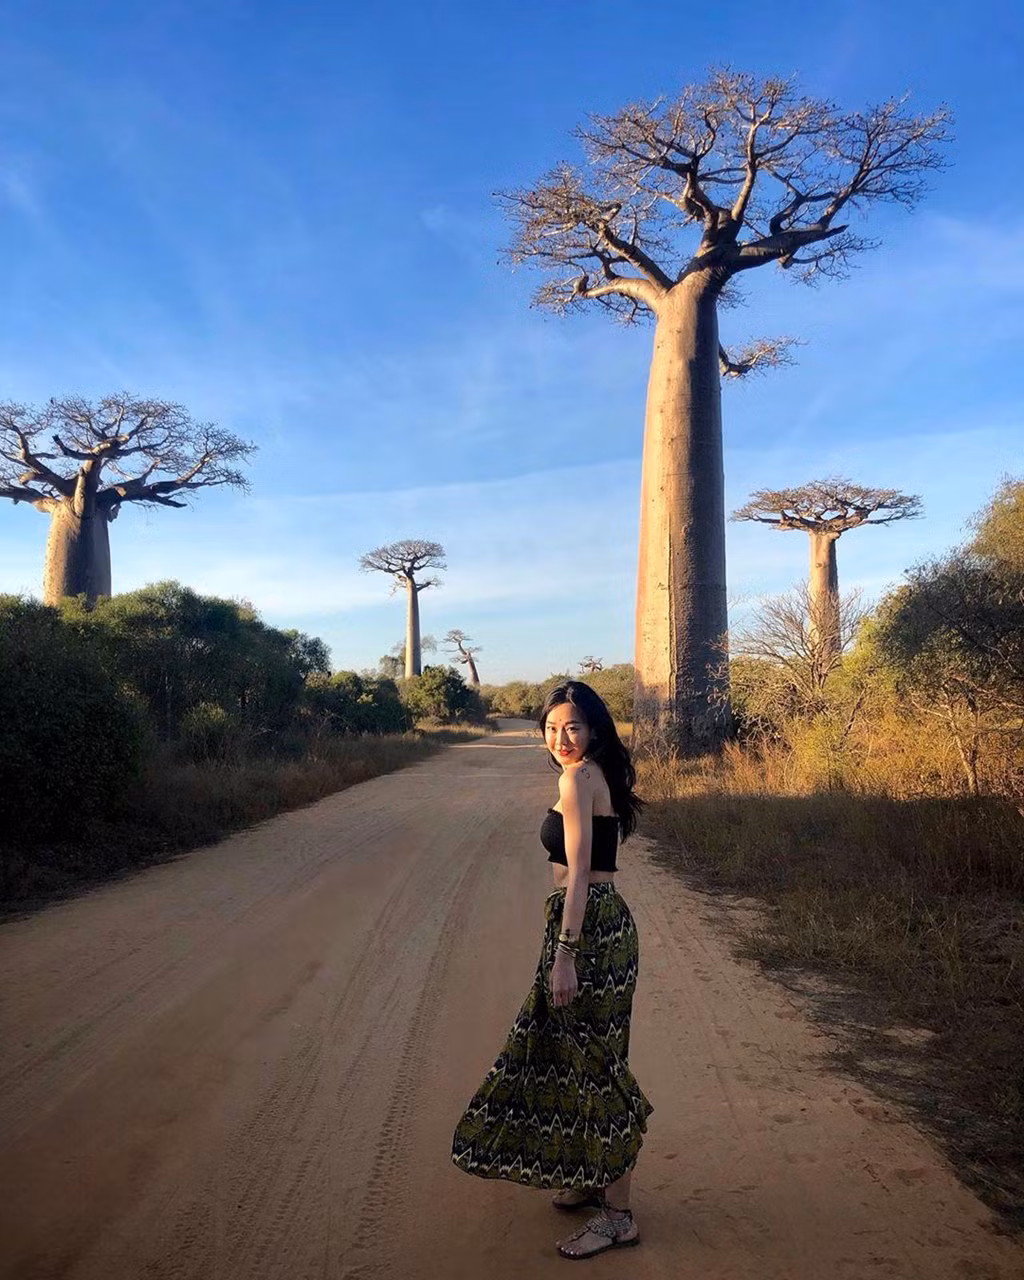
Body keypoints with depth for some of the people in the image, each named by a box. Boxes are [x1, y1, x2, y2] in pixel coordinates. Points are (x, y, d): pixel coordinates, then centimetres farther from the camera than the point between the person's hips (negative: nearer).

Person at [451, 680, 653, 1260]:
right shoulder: (600, 775, 13)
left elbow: (578, 872, -21)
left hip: (587, 926, -10)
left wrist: (563, 954, -22)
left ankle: (618, 1215, 13)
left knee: (589, 1060, 0)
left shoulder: (577, 778, -16)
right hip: (607, 921, 10)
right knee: (587, 1055, 20)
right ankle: (597, 1180, 36)